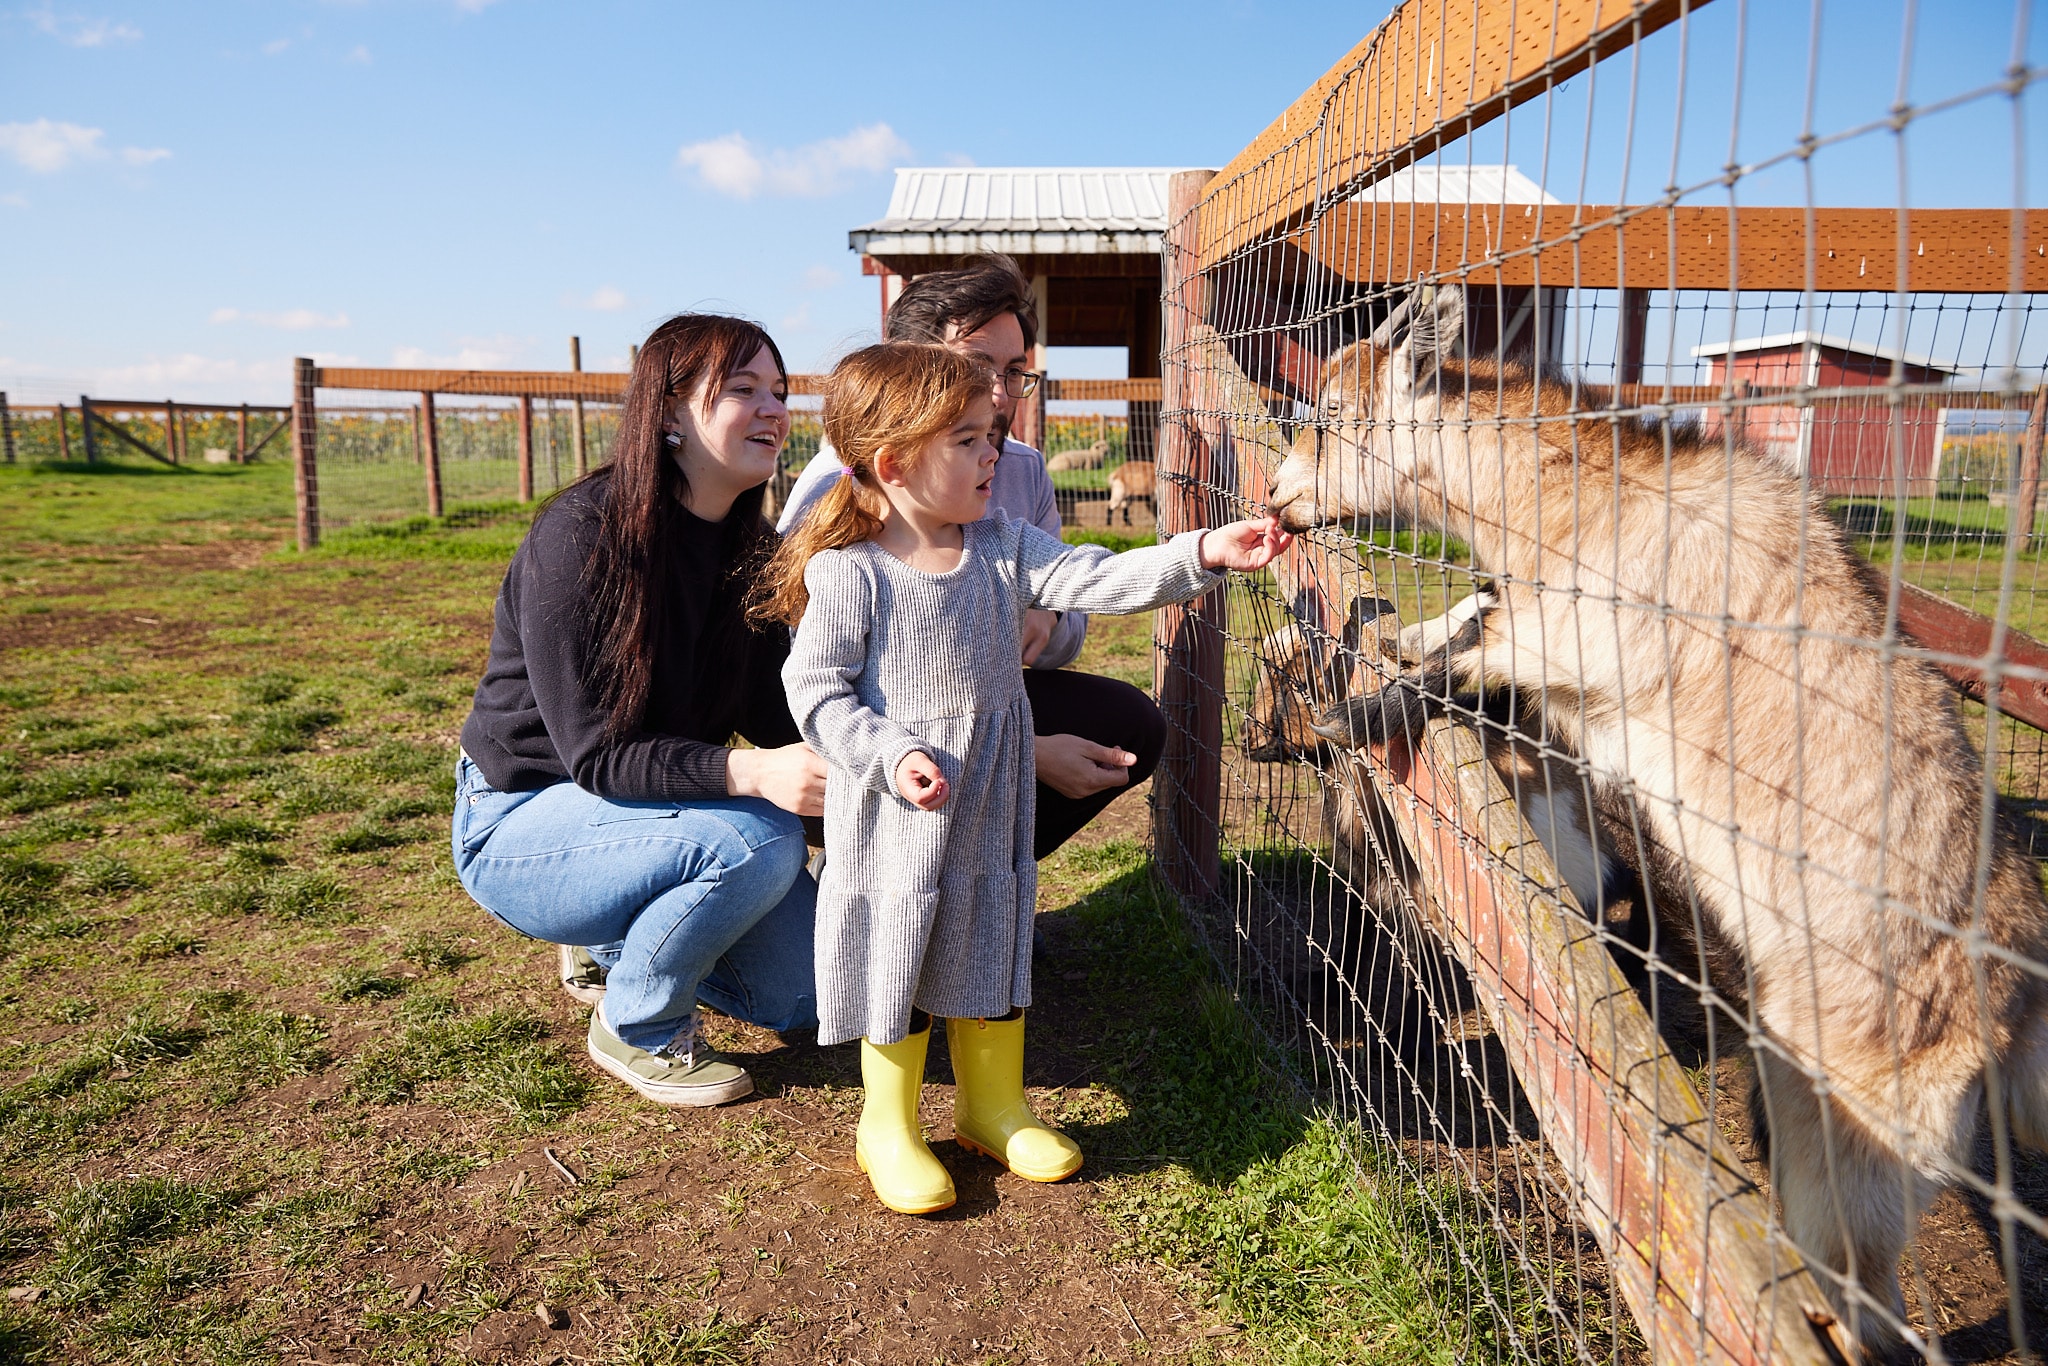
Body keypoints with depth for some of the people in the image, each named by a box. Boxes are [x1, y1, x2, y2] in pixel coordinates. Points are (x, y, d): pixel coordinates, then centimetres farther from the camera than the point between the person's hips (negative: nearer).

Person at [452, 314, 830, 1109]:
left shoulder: (752, 550, -2)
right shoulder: (581, 535, -24)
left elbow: (772, 716, -3)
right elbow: (596, 753, -27)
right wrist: (750, 774, -42)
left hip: (659, 808, 7)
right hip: (523, 823, -7)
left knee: (803, 995, -3)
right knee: (759, 839, -31)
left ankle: (616, 942, 21)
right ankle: (636, 1030, -5)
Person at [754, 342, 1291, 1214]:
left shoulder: (1002, 546, -1)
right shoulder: (847, 572, -15)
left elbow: (1098, 580, -10)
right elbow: (815, 690, -12)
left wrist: (1203, 554, -22)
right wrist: (891, 756, -24)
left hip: (991, 804, 5)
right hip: (895, 813, -5)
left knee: (994, 941, 17)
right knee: (897, 947, 8)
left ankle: (993, 1104, 37)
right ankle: (888, 1124, 29)